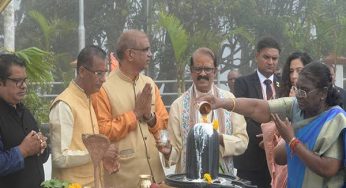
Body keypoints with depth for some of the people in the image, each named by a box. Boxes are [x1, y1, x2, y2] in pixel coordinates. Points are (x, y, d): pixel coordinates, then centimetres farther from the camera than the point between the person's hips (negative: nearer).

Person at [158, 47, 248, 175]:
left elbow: (242, 142, 4)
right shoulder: (178, 105, 2)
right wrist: (168, 151, -18)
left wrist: (220, 138, -13)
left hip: (223, 175, 0)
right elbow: (176, 151, 3)